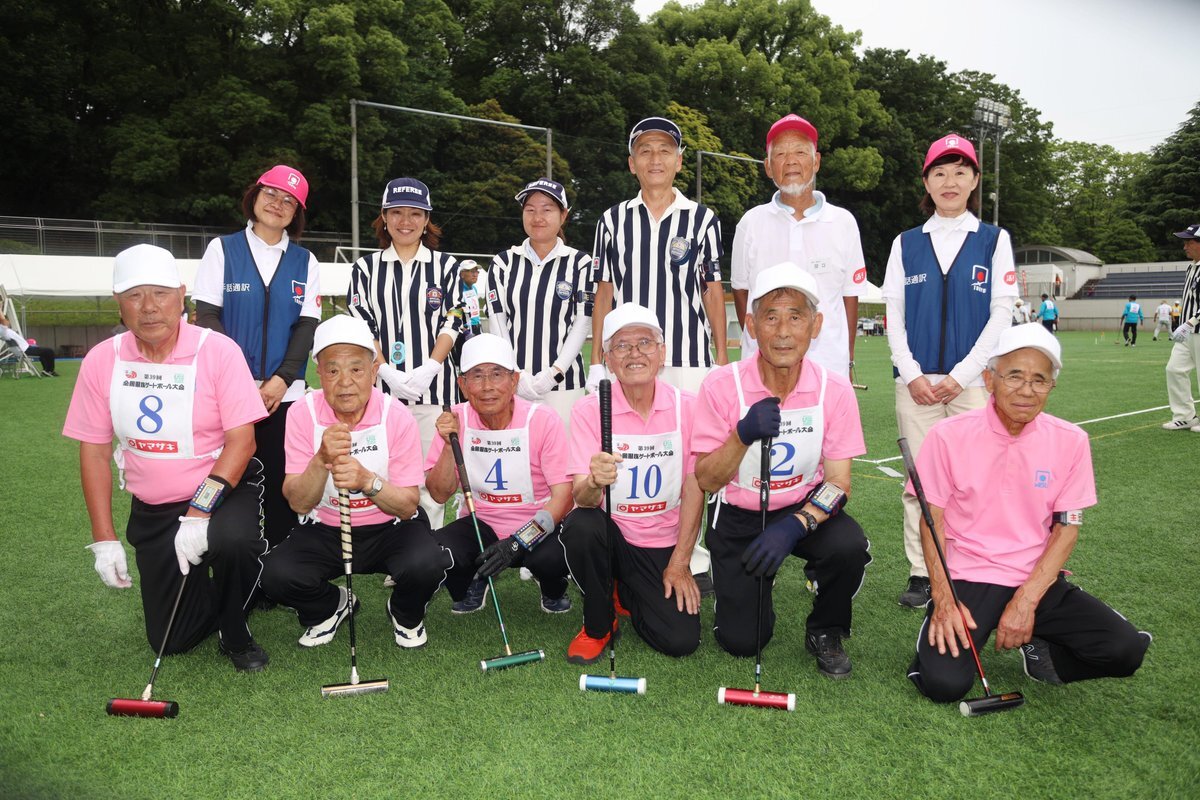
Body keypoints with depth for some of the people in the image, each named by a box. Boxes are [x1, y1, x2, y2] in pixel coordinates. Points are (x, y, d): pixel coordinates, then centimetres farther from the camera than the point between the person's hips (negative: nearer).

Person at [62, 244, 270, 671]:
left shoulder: (218, 350, -14)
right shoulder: (101, 361, -3)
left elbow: (241, 440, -17)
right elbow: (94, 452, 2)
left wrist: (199, 512, -26)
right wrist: (104, 539, -2)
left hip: (224, 490, -3)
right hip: (152, 510, 4)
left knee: (232, 540, -38)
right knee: (171, 639, 4)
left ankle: (234, 634, -7)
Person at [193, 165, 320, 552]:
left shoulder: (305, 262, 11)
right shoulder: (222, 248, 7)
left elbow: (307, 326, 4)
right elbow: (207, 317, 0)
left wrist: (281, 380, -10)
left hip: (285, 393, 1)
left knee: (282, 486, 2)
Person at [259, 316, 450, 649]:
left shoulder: (396, 416, -15)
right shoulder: (303, 413, -12)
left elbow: (408, 506, -15)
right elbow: (298, 503, -16)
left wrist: (367, 480, -35)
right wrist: (321, 459, -36)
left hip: (390, 529, -1)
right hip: (324, 530, 2)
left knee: (427, 565, -30)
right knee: (277, 574, -24)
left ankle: (405, 615, 8)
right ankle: (331, 606, 12)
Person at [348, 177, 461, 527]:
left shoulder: (445, 265, 10)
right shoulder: (366, 268, 11)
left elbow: (454, 324, 3)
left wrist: (429, 369, -11)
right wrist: (387, 372, -10)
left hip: (432, 386, 0)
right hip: (381, 386, 1)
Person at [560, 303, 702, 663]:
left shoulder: (687, 406, -7)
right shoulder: (589, 409, -10)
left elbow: (694, 489, -4)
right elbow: (580, 497, -15)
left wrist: (679, 563, -7)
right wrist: (594, 483, -40)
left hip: (663, 545, 1)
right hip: (611, 534, -1)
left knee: (681, 640, -12)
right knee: (581, 525, -34)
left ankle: (624, 592, 22)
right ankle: (598, 624, -5)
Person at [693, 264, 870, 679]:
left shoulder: (834, 390, -13)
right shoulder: (722, 385, -16)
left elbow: (838, 482, -12)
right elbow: (706, 481, -13)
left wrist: (794, 526, -30)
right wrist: (743, 434, -32)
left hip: (806, 509, 1)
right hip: (738, 516, -1)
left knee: (849, 546, -31)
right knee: (741, 640, -8)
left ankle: (825, 632, 2)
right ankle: (740, 590, 30)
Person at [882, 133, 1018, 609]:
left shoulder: (994, 240, 7)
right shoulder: (906, 244, 11)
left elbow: (1001, 315, 0)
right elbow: (894, 315, 7)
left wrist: (960, 376, -9)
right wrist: (911, 374, -6)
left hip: (972, 380, -1)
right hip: (916, 380, 1)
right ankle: (920, 575, 11)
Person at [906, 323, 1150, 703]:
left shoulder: (1070, 441, -1)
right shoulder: (948, 435, -8)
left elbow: (1067, 528, 1)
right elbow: (932, 520, -4)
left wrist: (1026, 600, -10)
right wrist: (943, 597, -14)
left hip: (1037, 580, 3)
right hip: (966, 578, -2)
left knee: (1125, 650, -18)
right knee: (944, 683, -22)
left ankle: (1041, 652, 10)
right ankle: (940, 629, 11)